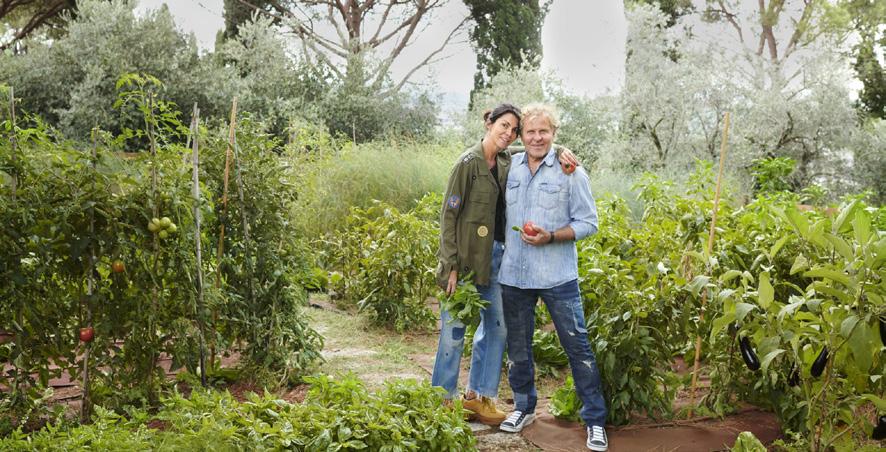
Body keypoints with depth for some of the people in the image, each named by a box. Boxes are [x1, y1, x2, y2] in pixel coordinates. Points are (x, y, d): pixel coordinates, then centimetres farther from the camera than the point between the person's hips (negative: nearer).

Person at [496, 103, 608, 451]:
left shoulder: (570, 172, -5)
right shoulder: (511, 167, 5)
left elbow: (588, 223, -6)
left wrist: (551, 236, -18)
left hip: (557, 277, -4)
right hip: (514, 274, 4)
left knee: (577, 346, -1)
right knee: (517, 346, 15)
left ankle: (595, 420, 9)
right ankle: (524, 407, 33)